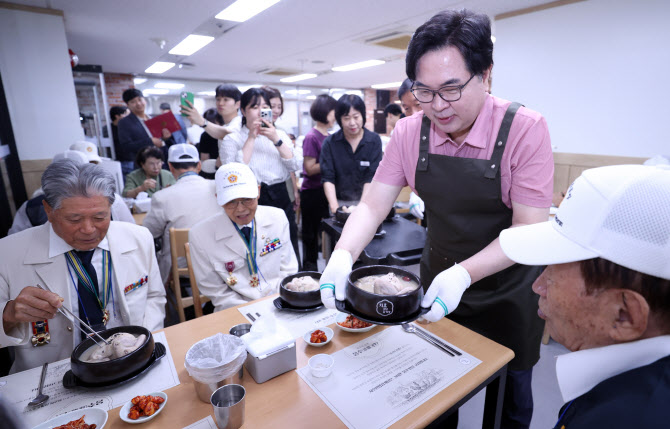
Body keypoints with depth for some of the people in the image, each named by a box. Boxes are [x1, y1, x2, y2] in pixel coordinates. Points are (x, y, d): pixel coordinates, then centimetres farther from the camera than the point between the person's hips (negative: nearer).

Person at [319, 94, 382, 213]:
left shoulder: (374, 140, -3)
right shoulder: (330, 143, -2)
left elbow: (371, 178, -8)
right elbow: (327, 178, -7)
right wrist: (334, 207, -20)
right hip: (339, 202, 0)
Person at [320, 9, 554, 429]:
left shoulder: (525, 129, -20)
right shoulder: (409, 132, -10)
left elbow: (531, 229, -21)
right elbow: (373, 205, -10)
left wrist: (464, 273, -35)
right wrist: (343, 255, -27)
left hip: (507, 290, -2)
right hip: (437, 283, 3)